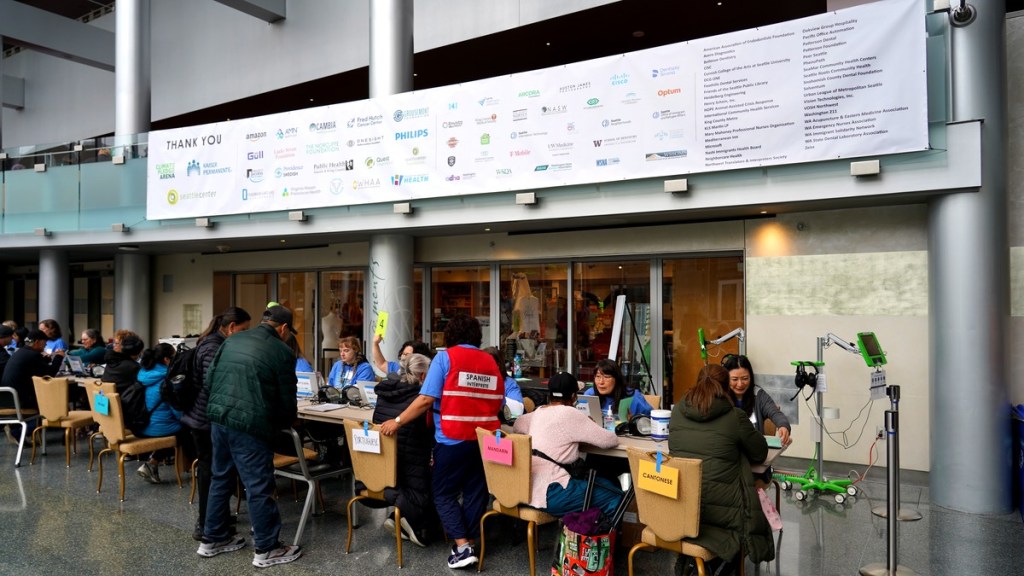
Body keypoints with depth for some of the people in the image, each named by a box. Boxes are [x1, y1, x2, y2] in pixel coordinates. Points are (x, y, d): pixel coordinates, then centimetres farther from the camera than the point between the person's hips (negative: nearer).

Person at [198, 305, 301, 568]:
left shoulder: (232, 340, 12)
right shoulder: (282, 351, -6)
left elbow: (210, 378, 15)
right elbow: (286, 399, -2)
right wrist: (286, 419, 18)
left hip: (218, 417, 7)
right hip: (249, 424, -7)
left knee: (221, 479, 21)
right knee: (259, 487, 2)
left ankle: (213, 539, 34)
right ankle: (267, 550, 13)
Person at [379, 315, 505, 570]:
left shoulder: (445, 357, -5)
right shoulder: (491, 361, 7)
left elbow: (427, 399, -13)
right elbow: (498, 402, 8)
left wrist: (397, 421, -6)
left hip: (454, 439, -4)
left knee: (444, 493, 10)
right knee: (475, 492, 15)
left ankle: (462, 546, 2)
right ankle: (470, 542, 23)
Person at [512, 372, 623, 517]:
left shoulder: (537, 412, 10)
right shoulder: (570, 414, -9)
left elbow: (517, 426, 32)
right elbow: (611, 440, -5)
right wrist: (587, 429, 17)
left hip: (525, 490, 8)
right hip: (547, 494, -8)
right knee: (614, 496, 4)